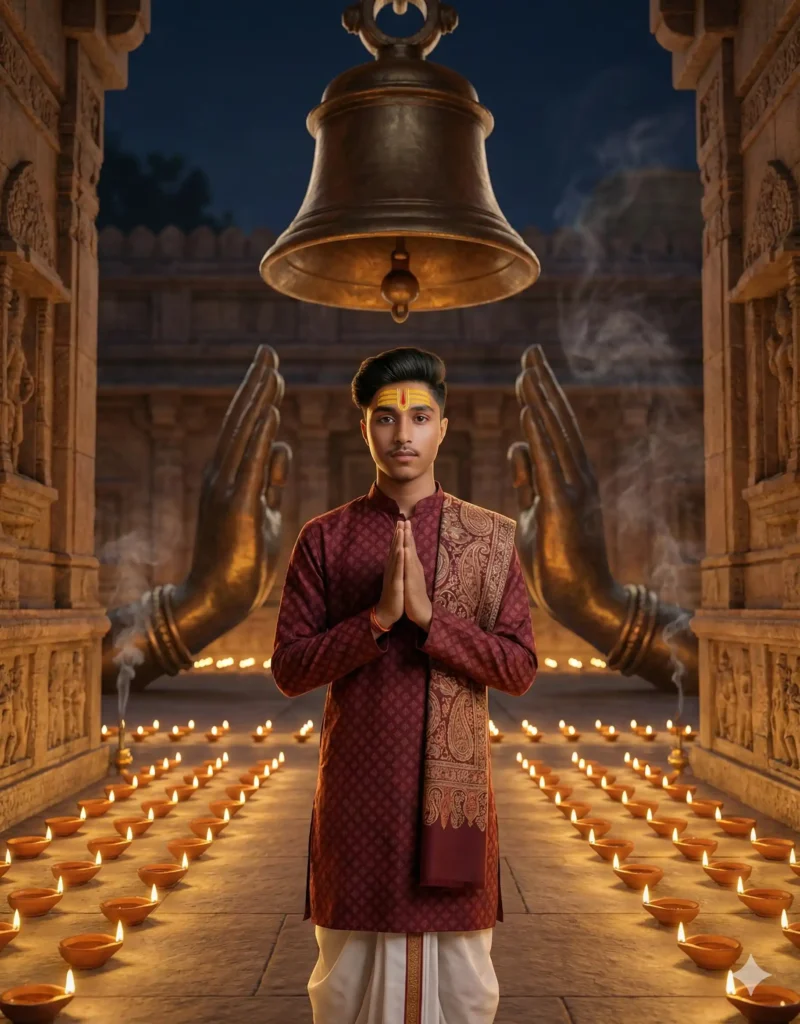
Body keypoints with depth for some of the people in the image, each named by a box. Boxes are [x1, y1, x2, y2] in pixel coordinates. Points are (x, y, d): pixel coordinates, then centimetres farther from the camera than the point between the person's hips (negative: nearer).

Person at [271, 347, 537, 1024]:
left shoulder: (492, 536, 2)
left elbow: (521, 669, -2)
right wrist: (378, 617, -17)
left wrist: (429, 615, -16)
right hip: (357, 789, 0)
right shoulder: (323, 539, 2)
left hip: (456, 787, 0)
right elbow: (288, 670, -3)